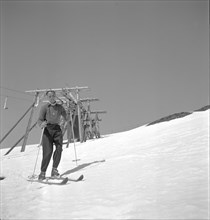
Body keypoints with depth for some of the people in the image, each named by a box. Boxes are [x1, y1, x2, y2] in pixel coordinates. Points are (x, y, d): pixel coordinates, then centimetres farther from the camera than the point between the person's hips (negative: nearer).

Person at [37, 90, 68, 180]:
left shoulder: (60, 107, 12)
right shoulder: (45, 107, 2)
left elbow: (66, 118, 19)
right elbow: (39, 120, -6)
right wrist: (42, 124, -28)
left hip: (57, 129, 3)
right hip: (48, 129, -3)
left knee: (59, 148, -14)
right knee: (48, 151, -11)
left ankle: (54, 170, -2)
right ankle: (43, 172, 2)